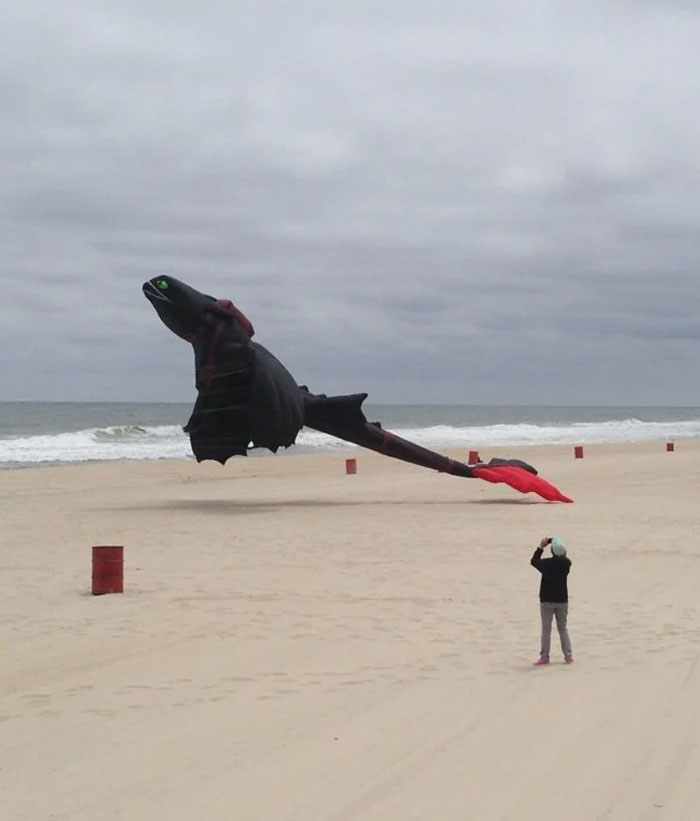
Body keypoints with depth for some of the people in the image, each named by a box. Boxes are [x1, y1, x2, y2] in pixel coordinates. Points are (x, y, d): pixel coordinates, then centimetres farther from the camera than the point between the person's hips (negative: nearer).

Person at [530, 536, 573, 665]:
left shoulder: (547, 564, -16)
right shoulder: (566, 563, -8)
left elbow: (533, 561, 2)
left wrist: (541, 547, 5)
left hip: (547, 601, -3)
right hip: (562, 600, 3)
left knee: (546, 629, 4)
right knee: (563, 628, 13)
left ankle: (544, 657, 2)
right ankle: (568, 656, 11)